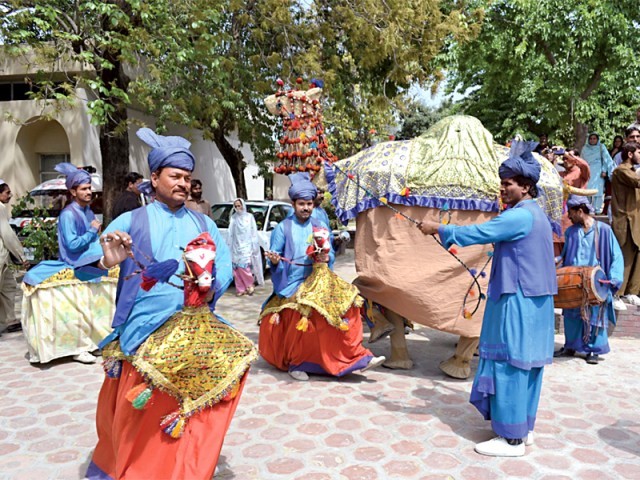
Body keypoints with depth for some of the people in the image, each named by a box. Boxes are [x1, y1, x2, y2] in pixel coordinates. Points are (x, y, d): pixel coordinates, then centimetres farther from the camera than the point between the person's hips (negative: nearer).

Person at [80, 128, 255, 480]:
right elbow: (83, 267, -4)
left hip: (196, 325, 3)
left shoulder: (203, 223, 15)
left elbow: (225, 264, 5)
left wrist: (211, 289, -16)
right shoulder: (132, 221, 4)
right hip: (145, 329, -3)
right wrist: (107, 262, -27)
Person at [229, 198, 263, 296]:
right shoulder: (233, 217, 9)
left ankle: (249, 286, 6)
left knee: (243, 267, -12)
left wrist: (254, 246, -4)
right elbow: (231, 233, 10)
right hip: (235, 247, 3)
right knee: (236, 268, -2)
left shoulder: (249, 217, 2)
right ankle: (240, 289, 5)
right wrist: (230, 245, 5)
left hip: (246, 246, -3)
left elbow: (254, 233, 1)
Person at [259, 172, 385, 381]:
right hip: (292, 284, -4)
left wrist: (326, 258, -8)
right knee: (306, 309, -29)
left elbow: (331, 255, 13)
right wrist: (274, 260, -23)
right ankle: (295, 363, -7)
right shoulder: (283, 228, 1)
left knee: (345, 298, -15)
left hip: (317, 281, 4)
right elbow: (275, 261, -1)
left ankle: (356, 357, -9)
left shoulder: (320, 228, 12)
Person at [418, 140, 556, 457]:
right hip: (531, 301, 10)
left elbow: (478, 233, -20)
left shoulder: (520, 216, -18)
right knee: (524, 364, 15)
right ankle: (523, 428, 26)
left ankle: (512, 439, 6)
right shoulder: (535, 214, 14)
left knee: (509, 364, -3)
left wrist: (438, 228, -11)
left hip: (516, 303, -10)